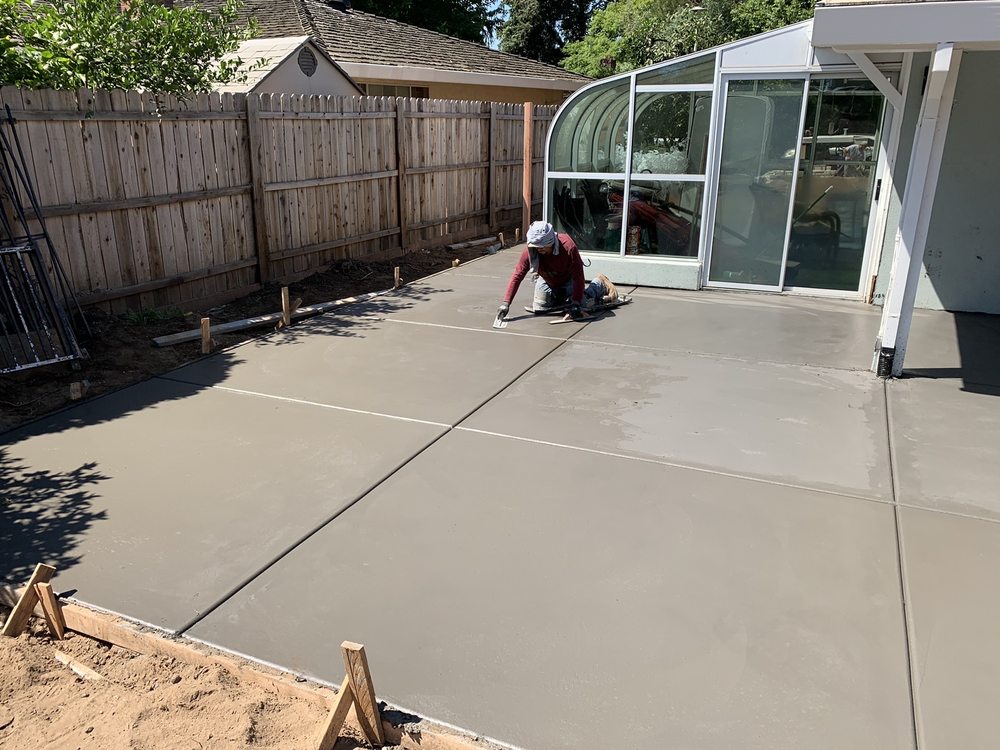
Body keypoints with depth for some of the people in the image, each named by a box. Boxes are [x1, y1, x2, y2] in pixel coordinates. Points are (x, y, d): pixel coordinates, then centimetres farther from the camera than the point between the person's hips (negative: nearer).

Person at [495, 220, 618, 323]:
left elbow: (578, 276, -34)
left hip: (568, 280, -3)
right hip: (547, 281, 3)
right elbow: (517, 275, -29)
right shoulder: (530, 251, -30)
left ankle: (600, 283, 22)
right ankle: (559, 297, 28)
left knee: (585, 304, -12)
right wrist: (506, 303, -37)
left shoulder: (568, 247, -39)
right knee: (538, 308, -4)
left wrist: (575, 303, -38)